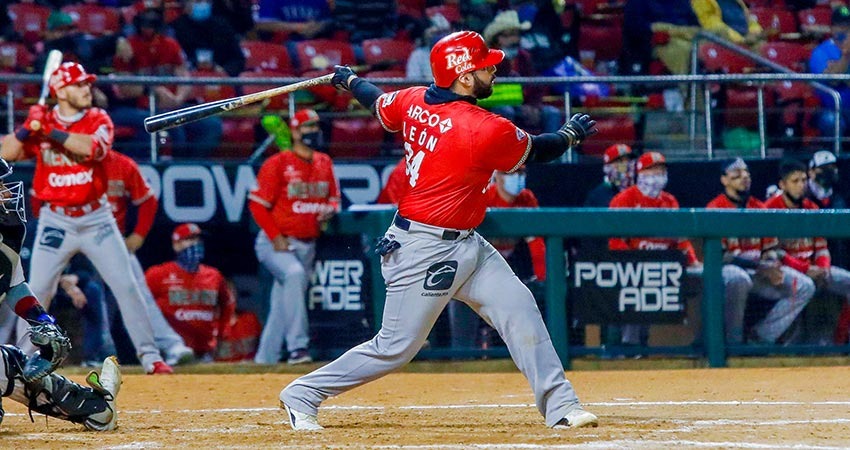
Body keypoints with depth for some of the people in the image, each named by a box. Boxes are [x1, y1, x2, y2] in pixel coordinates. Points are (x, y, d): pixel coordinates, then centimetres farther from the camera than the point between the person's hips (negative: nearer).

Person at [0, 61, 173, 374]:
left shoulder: (98, 120, -1)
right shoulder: (41, 121, 0)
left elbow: (94, 147, -23)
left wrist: (51, 132, -25)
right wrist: (28, 128, -22)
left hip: (96, 218, 0)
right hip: (56, 221, 0)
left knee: (126, 286, -3)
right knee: (37, 292, -4)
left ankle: (149, 356, 3)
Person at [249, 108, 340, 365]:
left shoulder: (324, 163, 9)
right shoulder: (278, 164, -10)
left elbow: (334, 197, 21)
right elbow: (257, 204, -10)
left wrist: (330, 209, -4)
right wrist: (276, 237, -17)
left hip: (308, 245, 6)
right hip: (276, 244, -6)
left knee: (282, 303, 9)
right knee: (294, 273, -33)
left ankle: (265, 359, 20)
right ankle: (298, 347, -36)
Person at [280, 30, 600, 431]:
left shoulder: (414, 101, -1)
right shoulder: (487, 130, -23)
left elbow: (380, 104, 20)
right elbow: (536, 151, -6)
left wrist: (349, 80, 42)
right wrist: (572, 132, 14)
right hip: (426, 250, -9)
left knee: (518, 307, 0)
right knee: (396, 348, -1)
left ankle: (560, 406, -1)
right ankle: (303, 395, 12)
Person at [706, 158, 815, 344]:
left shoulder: (759, 208, 13)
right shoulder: (715, 208, -7)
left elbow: (769, 248, 16)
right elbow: (718, 254, -14)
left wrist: (772, 267, -9)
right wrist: (760, 267, -21)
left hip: (760, 271, 7)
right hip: (727, 268, -7)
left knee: (804, 287, -8)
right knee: (738, 279, -42)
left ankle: (763, 336, -11)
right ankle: (733, 341, -25)